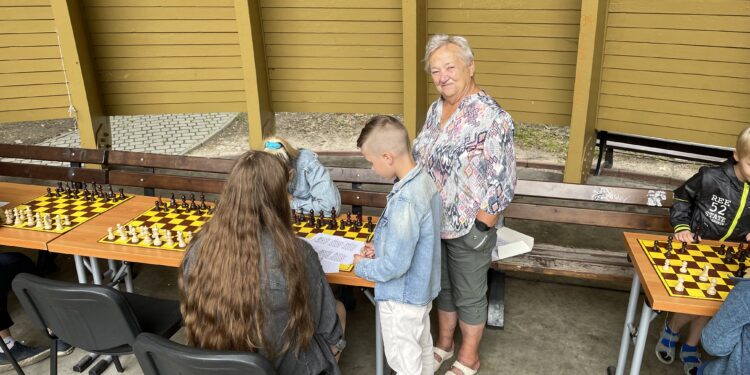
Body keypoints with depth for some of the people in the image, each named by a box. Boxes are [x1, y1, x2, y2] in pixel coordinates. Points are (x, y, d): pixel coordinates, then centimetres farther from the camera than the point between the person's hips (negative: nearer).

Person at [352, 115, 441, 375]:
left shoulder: (404, 202, -34)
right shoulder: (425, 180, -5)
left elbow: (395, 265, -29)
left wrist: (362, 266, -13)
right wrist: (382, 245, 3)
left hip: (402, 297, -9)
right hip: (422, 288, 9)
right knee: (422, 347, 28)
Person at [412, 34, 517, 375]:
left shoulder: (490, 117, -21)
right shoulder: (435, 109, 3)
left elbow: (501, 182, -20)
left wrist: (480, 228, -19)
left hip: (468, 228, -6)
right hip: (434, 222, 7)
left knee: (469, 295, 12)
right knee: (442, 285, 23)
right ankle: (443, 343, 45)